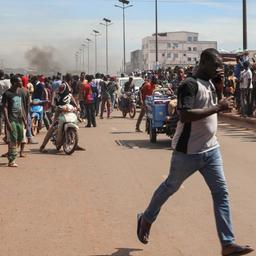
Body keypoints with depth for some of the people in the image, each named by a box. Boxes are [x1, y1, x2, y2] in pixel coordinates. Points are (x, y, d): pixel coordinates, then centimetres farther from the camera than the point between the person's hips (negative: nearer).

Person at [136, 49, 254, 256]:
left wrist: (222, 107, 8)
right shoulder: (189, 85, -18)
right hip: (188, 152, -7)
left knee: (221, 193, 0)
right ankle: (146, 219, 36)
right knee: (170, 187, 12)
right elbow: (184, 116, -30)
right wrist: (217, 108, -28)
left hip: (211, 149, 7)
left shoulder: (210, 84, 10)